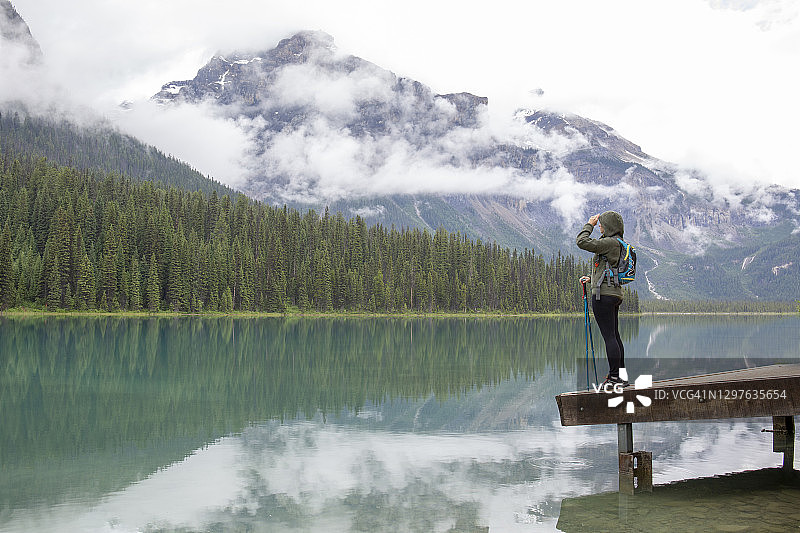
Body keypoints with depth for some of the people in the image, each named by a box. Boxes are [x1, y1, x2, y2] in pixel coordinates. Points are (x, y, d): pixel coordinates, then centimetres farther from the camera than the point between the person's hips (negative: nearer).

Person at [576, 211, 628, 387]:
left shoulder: (611, 242, -13)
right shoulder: (619, 244, 18)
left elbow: (582, 242, -18)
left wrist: (589, 225, -3)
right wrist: (592, 278, 25)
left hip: (603, 294, -10)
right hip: (615, 293, 10)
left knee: (609, 336, -8)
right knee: (614, 336, 13)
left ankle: (614, 377, -7)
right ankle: (621, 374, 17)